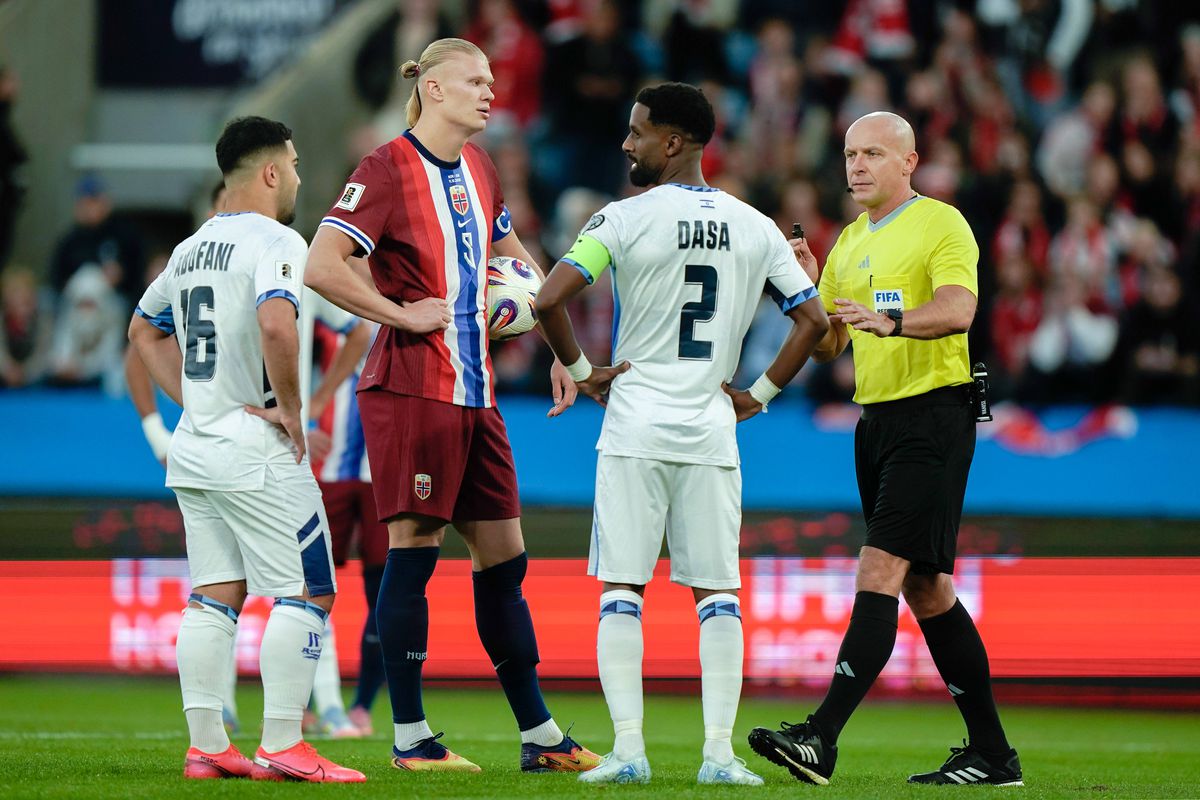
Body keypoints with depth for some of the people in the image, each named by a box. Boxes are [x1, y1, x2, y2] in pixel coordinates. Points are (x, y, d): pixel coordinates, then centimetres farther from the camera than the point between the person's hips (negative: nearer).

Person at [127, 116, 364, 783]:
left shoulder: (192, 248, 15)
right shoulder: (275, 242, -12)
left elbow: (145, 330, 27)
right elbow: (276, 325, -30)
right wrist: (290, 408, -17)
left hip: (194, 447, 8)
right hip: (255, 451, -8)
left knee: (213, 597, 10)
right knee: (306, 593, -3)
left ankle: (206, 745, 8)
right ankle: (282, 746, -9)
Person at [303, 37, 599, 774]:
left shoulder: (477, 168, 14)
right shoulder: (388, 170, -10)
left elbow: (515, 258, 29)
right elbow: (321, 267, -19)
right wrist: (401, 314, -14)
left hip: (474, 389, 8)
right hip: (411, 388, -8)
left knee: (503, 556, 9)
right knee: (414, 548, -6)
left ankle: (539, 735, 14)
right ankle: (410, 737, 0)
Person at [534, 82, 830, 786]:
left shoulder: (625, 220, -7)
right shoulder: (756, 228, 5)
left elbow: (549, 300, -15)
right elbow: (814, 320, 6)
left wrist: (582, 370, -1)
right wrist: (762, 392, 11)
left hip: (635, 427, -3)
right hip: (712, 430, 3)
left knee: (622, 588, 2)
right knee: (718, 592, 7)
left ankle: (628, 749, -5)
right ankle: (720, 753, 0)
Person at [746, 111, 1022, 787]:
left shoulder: (943, 225, -6)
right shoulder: (850, 242, 18)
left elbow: (958, 310, -23)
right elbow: (826, 346, 18)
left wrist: (888, 319, -40)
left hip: (933, 418, -9)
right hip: (876, 420, 9)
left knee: (881, 573, -16)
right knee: (925, 588, 10)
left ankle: (821, 739, -25)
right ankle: (993, 755, 15)